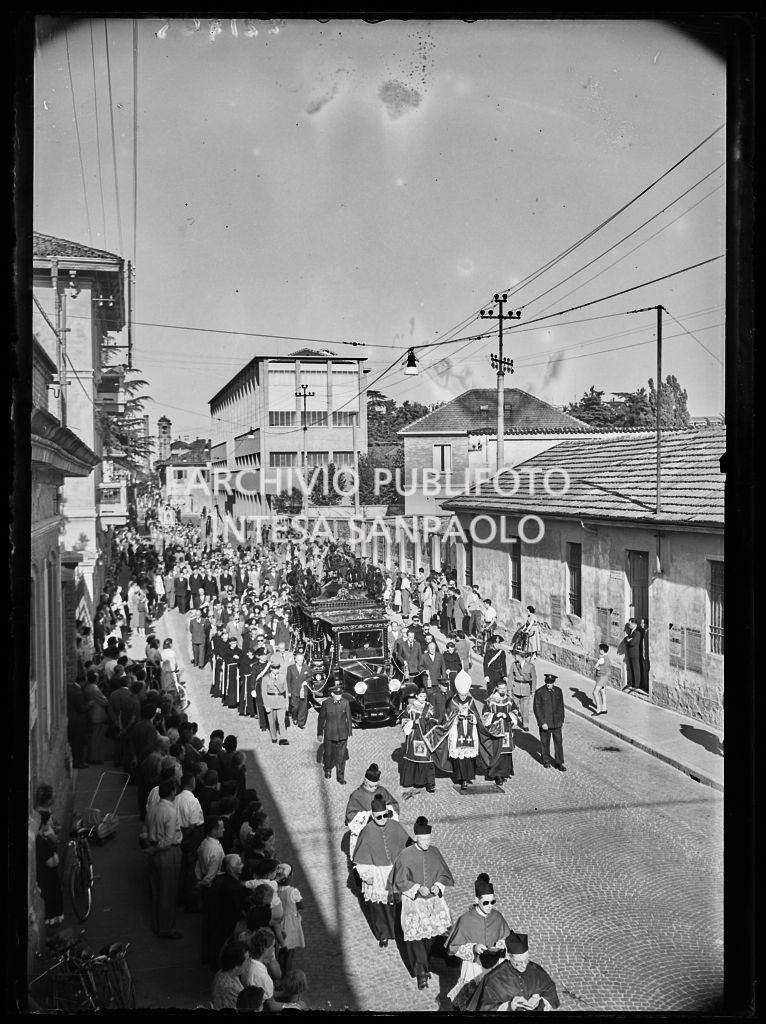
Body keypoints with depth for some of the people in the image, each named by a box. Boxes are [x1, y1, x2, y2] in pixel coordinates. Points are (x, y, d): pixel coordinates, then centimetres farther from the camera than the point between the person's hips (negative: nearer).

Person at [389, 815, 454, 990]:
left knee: (430, 933, 1)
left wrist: (438, 885, -11)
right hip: (413, 900, -3)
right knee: (415, 933, -9)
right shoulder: (406, 855, -13)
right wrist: (418, 888, -19)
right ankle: (421, 972, 0)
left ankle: (423, 964, 23)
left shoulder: (434, 852, -2)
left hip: (433, 898, 3)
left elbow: (444, 874, 8)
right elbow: (400, 881, -7)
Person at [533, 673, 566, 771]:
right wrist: (542, 723, -15)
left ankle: (559, 762, 14)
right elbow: (537, 709, -11)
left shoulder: (558, 691, 0)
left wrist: (562, 720, 12)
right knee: (545, 742, 10)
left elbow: (561, 706, 10)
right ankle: (546, 761, 26)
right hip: (545, 722, -3)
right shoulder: (539, 692, -13)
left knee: (558, 742, 4)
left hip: (556, 722, 3)